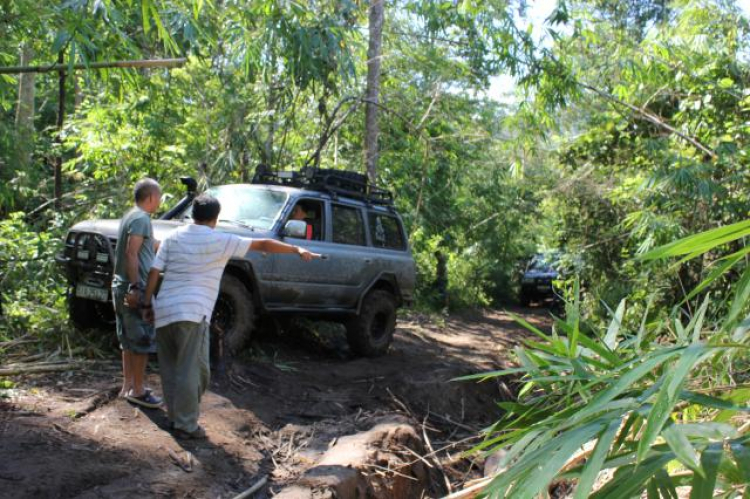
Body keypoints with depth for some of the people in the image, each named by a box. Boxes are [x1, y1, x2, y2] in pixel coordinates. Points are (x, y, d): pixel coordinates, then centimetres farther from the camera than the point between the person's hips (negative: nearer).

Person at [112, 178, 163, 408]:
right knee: (143, 341, -2)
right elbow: (131, 254, -23)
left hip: (121, 287, 10)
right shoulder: (141, 218, -14)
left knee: (130, 340, 16)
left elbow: (152, 244, 26)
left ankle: (128, 385, 24)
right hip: (136, 288, -10)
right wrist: (135, 288, -26)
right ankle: (137, 391, 4)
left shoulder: (130, 216, 16)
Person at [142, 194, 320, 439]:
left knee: (170, 369, 16)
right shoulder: (221, 241, -2)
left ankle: (175, 416, 27)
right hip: (191, 313, -6)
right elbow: (263, 244, 2)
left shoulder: (173, 237, 11)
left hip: (163, 311, 6)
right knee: (191, 371, 0)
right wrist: (298, 250, 9)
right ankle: (186, 426, 5)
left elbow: (154, 272, 6)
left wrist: (147, 304, 15)